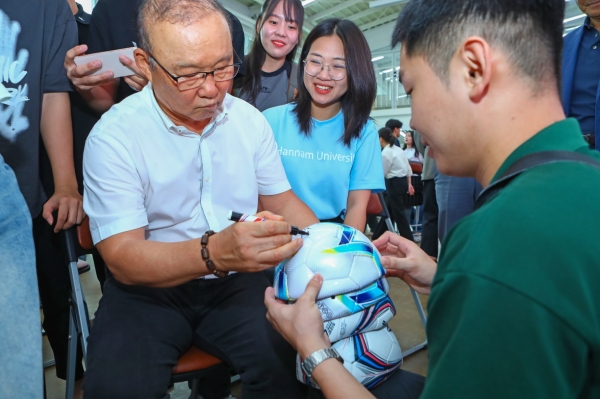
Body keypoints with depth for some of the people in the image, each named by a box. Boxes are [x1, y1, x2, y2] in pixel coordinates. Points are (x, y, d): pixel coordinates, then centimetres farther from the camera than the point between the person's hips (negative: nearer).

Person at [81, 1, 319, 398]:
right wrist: (215, 253, -37)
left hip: (238, 280, 3)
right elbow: (123, 258, -19)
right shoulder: (113, 136, -13)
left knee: (288, 359, -21)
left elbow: (281, 200, 10)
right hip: (150, 287, -2)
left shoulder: (250, 119, 1)